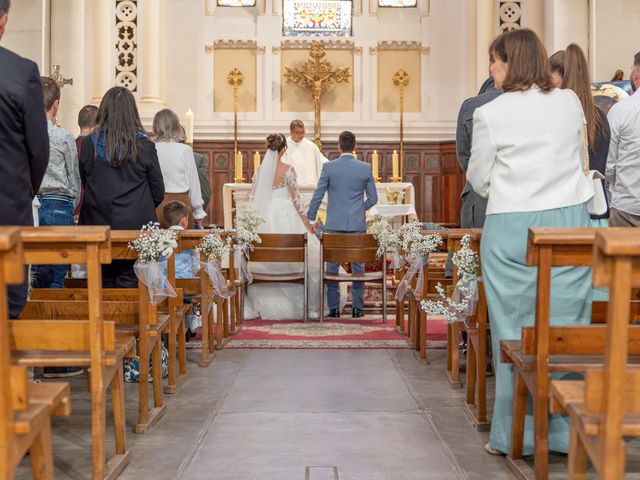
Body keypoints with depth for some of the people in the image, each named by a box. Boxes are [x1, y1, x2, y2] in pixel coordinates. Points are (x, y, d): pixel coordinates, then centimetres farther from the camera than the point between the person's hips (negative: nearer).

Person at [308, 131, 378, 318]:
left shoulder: (329, 167, -5)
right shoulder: (365, 168, 0)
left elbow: (317, 196, -4)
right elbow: (373, 198, 5)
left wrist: (310, 220, 5)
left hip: (334, 225, -1)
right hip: (357, 225, 1)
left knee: (332, 267, 6)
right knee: (357, 266, 8)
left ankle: (334, 307, 6)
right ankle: (357, 307, 8)